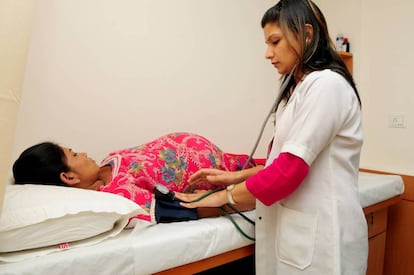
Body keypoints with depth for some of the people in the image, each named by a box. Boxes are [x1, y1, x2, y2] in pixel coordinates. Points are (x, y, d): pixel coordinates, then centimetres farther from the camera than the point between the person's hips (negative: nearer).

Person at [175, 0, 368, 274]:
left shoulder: (326, 84, -16)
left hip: (319, 233, -8)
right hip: (299, 227, 8)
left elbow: (291, 167, -21)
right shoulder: (301, 88, 14)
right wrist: (236, 176, 5)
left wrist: (226, 195, -9)